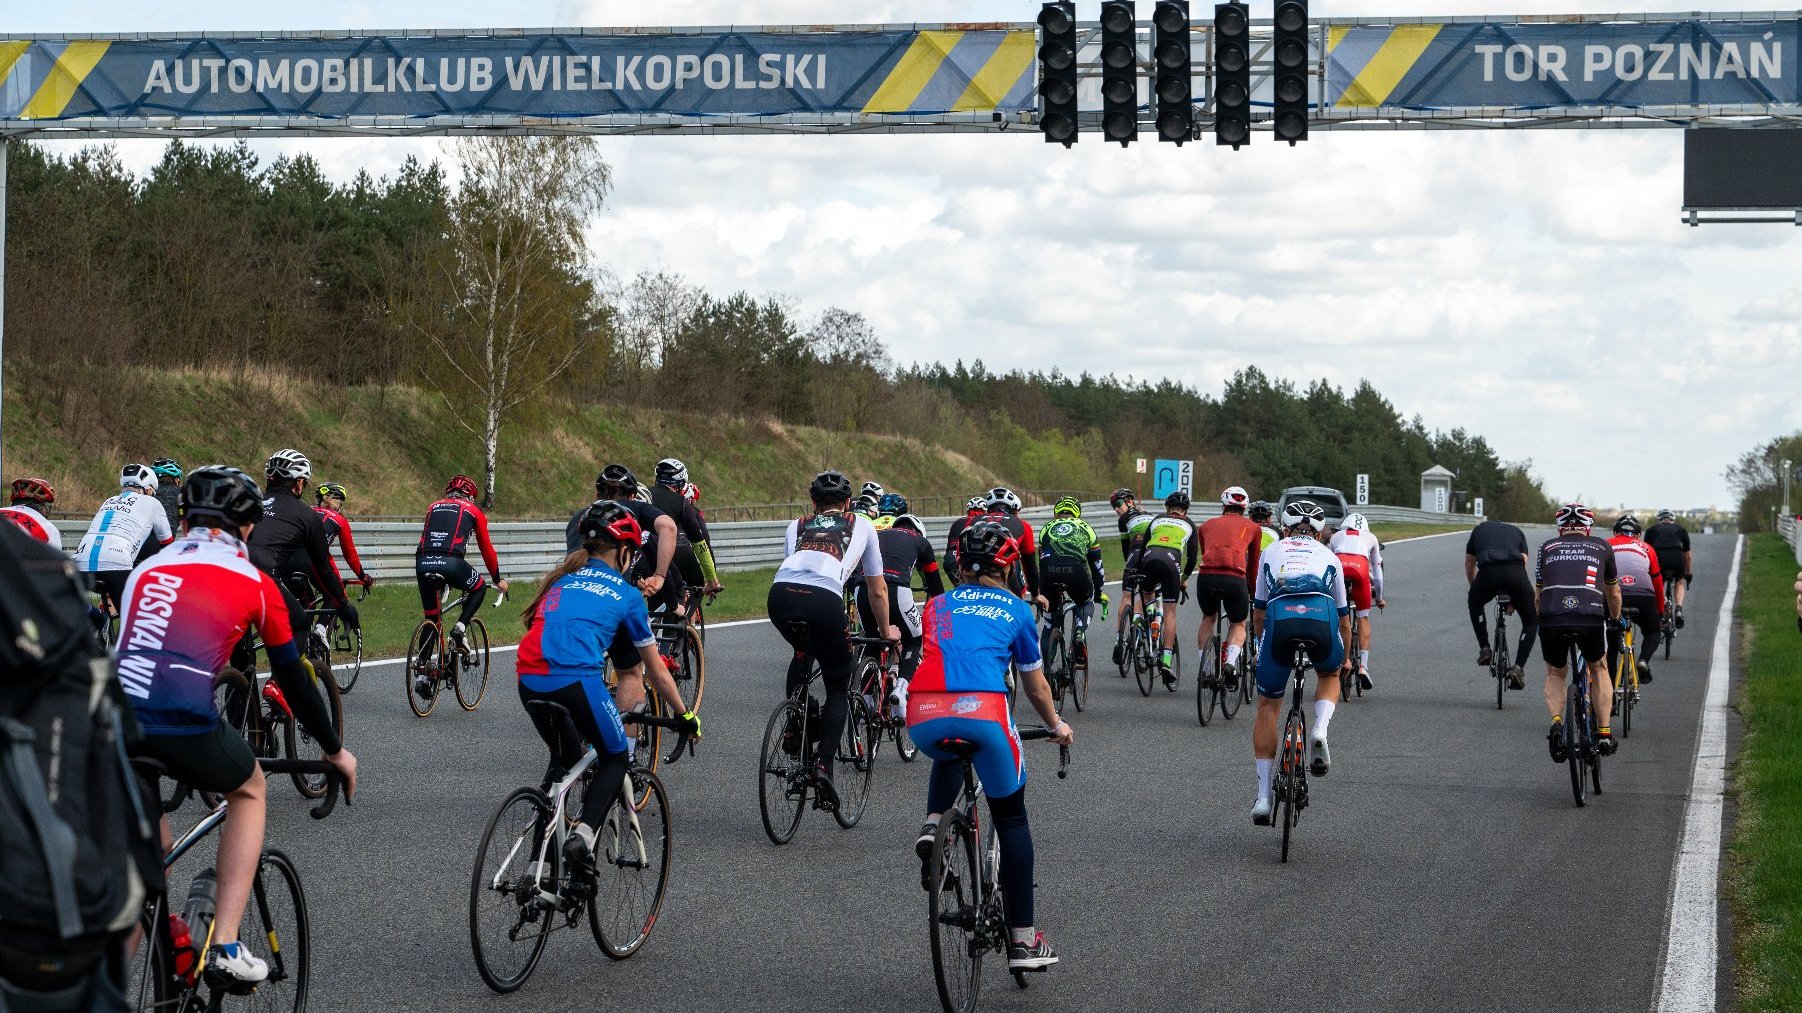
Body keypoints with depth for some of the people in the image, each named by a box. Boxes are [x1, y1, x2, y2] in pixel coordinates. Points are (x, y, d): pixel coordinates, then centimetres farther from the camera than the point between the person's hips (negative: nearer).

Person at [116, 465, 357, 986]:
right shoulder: (254, 581, 13)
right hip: (186, 728, -3)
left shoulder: (147, 569, 24)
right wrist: (334, 750, 36)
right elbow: (293, 676, 22)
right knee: (249, 789, 28)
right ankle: (225, 944, 17)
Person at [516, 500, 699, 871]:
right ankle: (583, 834, -5)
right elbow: (656, 670, 23)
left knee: (563, 760, 28)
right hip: (578, 681, -5)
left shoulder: (561, 579, 27)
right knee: (616, 758, 18)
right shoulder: (626, 595, 15)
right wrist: (686, 715, 36)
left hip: (530, 682, 5)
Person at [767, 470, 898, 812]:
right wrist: (886, 630, 53)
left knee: (803, 653, 37)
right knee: (838, 688, 15)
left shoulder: (796, 527, 34)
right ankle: (823, 765, -3)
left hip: (780, 593, 3)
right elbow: (878, 589, 37)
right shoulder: (862, 525, 31)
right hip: (824, 599, -3)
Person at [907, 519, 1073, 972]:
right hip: (983, 712, -3)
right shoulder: (1016, 611, 20)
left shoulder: (938, 605, 26)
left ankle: (933, 825, 12)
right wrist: (1057, 726, 49)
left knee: (949, 756, 40)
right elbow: (1036, 684, 30)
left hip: (923, 717, 3)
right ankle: (1023, 941, 13)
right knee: (1011, 819, 15)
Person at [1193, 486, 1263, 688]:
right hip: (1235, 578, -1)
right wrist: (1252, 590, 45)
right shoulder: (1253, 527, 24)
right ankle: (1231, 661, -5)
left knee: (1208, 619, 30)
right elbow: (1253, 564, 31)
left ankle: (1206, 668, 21)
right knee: (1239, 624, 21)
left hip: (1206, 575, 1)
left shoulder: (1207, 525, 28)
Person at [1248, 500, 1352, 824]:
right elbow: (1343, 614, 41)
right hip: (1320, 618, 0)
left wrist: (1265, 641, 58)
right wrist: (1346, 658, 57)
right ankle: (1319, 731, 4)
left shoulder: (1271, 553, 32)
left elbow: (1258, 612, 37)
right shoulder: (1328, 556, 32)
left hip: (1280, 618, 0)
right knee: (1329, 676, 34)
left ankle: (1263, 797, 11)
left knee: (1268, 706, 16)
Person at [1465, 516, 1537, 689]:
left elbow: (1469, 564, 39)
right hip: (1515, 574, 0)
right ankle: (1518, 667, 4)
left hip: (1488, 572, 0)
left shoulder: (1479, 530, 35)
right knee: (1531, 622, 19)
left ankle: (1485, 649, 26)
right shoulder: (1517, 532, 34)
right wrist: (1513, 599, 33)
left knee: (1475, 603, 35)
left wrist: (1475, 588, 55)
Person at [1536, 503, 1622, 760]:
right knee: (1599, 669, 28)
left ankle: (1556, 723, 0)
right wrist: (1615, 619, 57)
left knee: (1554, 674, 25)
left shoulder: (1548, 548, 24)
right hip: (1590, 618, 0)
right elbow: (1613, 594, 37)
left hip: (1551, 620, 1)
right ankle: (1604, 732, 20)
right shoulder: (1601, 547, 23)